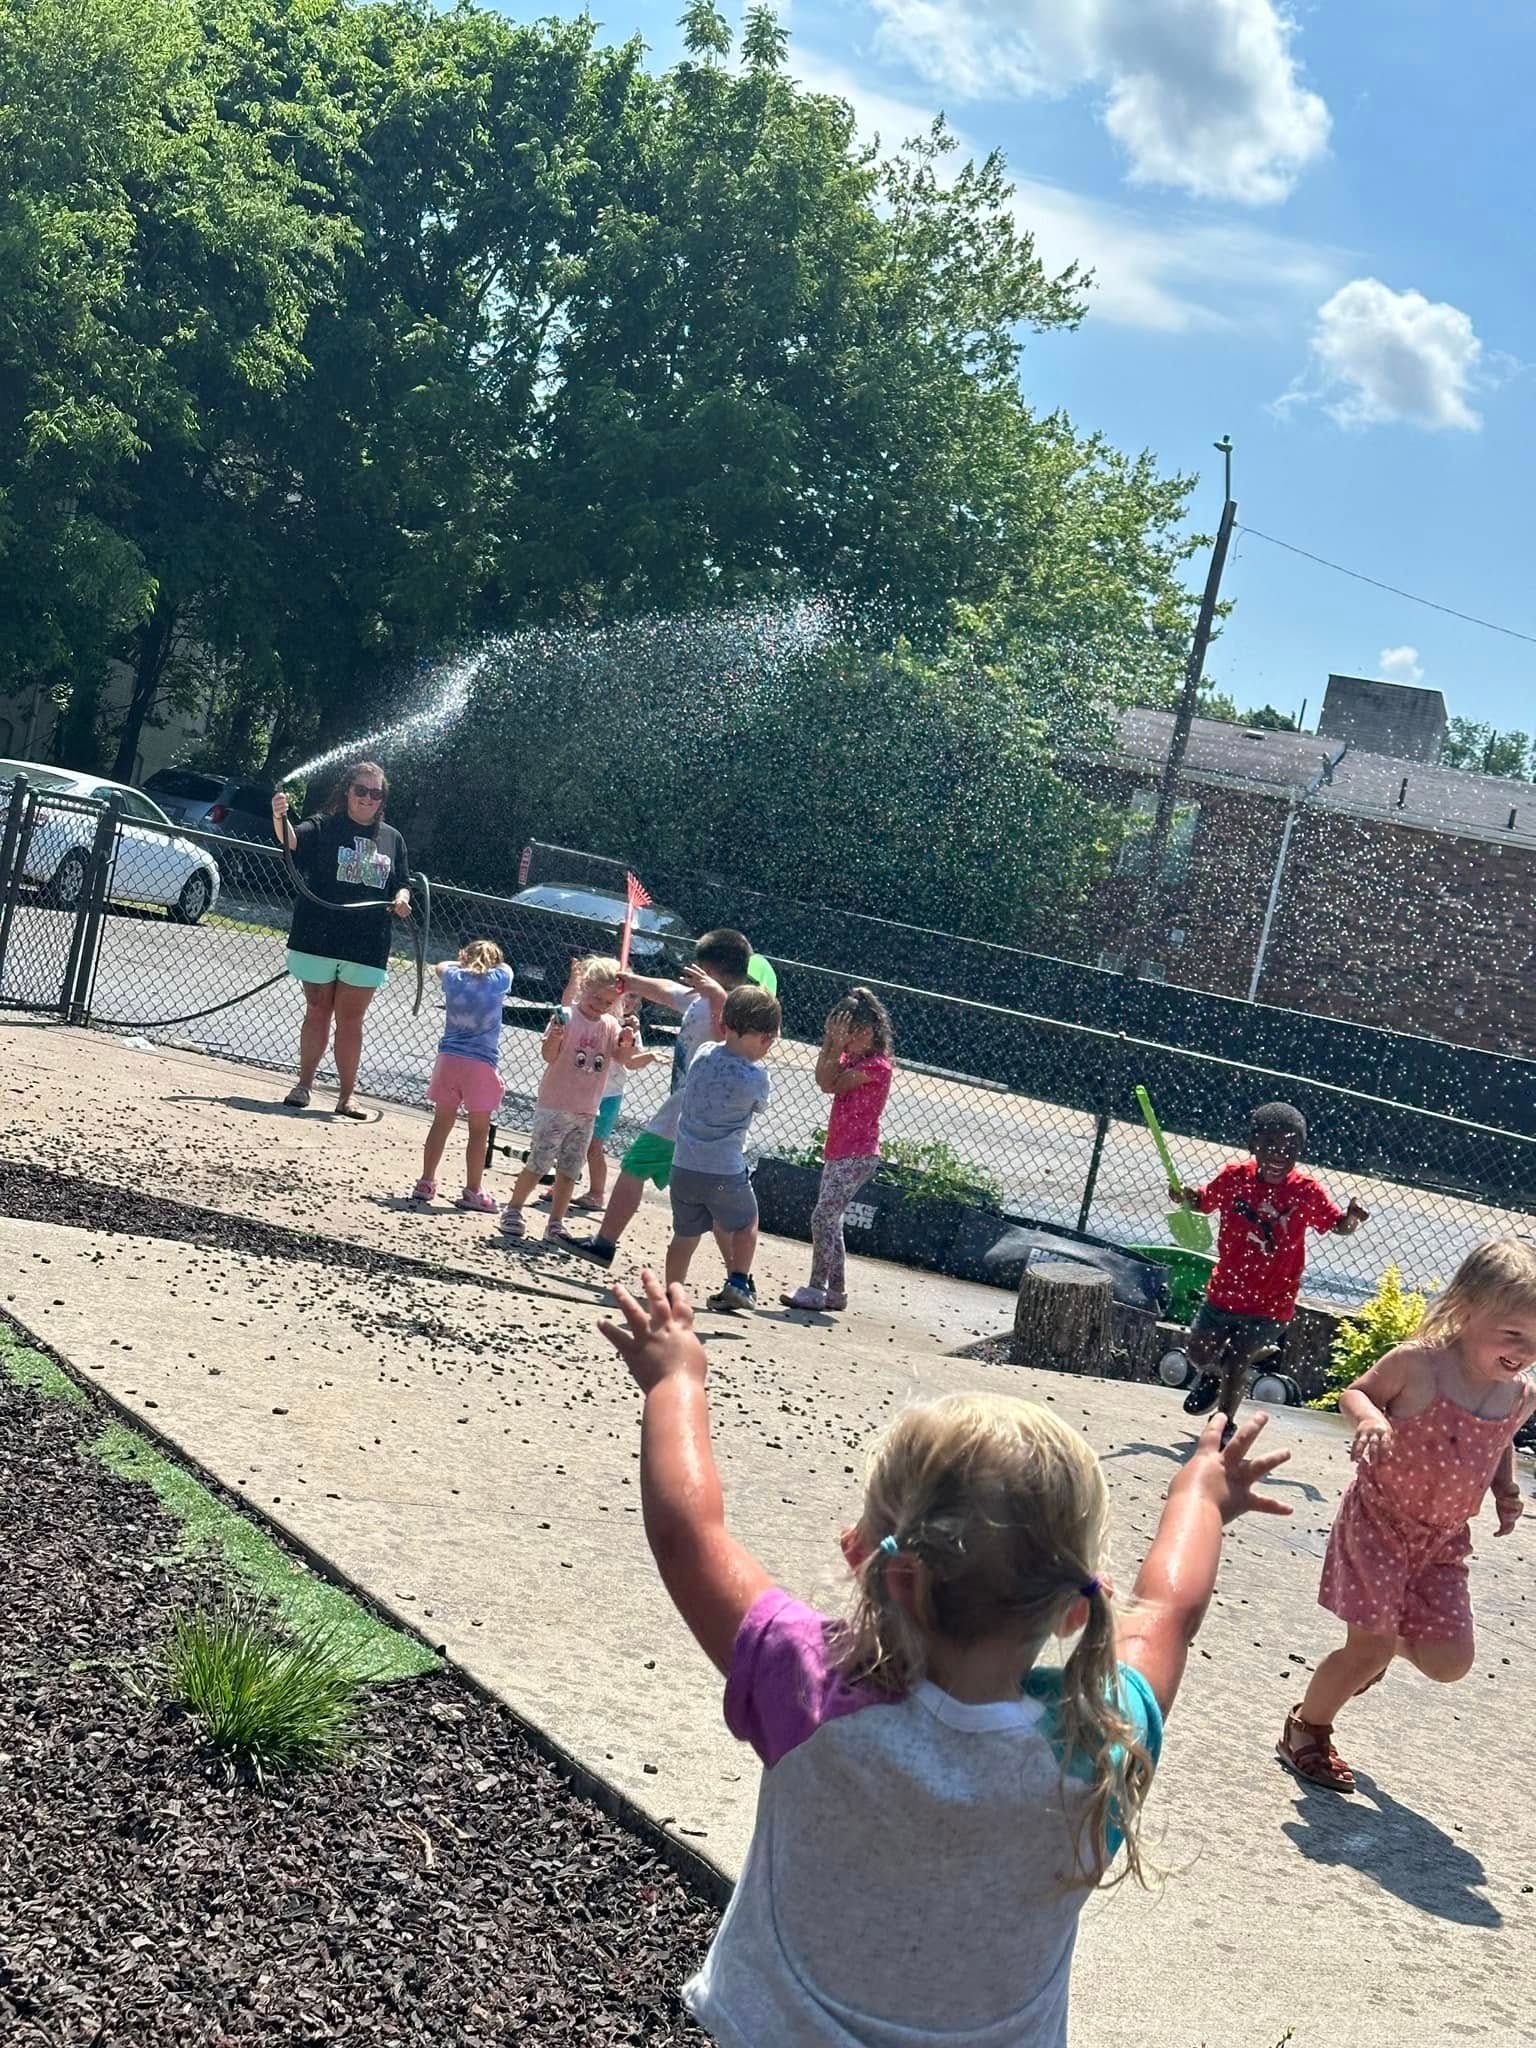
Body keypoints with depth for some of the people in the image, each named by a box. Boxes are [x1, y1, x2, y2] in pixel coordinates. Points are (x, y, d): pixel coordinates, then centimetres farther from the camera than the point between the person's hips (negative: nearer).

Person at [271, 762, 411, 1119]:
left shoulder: (392, 839, 12)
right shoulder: (324, 827, -1)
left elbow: (402, 884, 19)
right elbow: (291, 840, -19)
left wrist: (401, 899, -4)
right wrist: (280, 817, -40)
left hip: (367, 949, 2)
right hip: (318, 939, -2)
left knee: (350, 1020, 6)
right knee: (318, 1011, 6)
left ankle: (346, 1096, 10)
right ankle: (304, 1084, 17)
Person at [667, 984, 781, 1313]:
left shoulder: (702, 1054, -1)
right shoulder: (756, 1079, -14)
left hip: (683, 1165, 4)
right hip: (725, 1171, -4)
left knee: (686, 1235, 17)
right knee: (746, 1224, 23)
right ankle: (738, 1283, 16)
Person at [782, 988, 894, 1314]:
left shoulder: (877, 1065, -13)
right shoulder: (852, 1059, 15)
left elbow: (831, 1085, -15)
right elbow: (822, 1079, 3)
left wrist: (838, 1047, -14)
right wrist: (829, 1044, -2)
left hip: (857, 1156, -10)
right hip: (839, 1152, 10)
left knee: (823, 1218, -14)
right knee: (830, 1221, 12)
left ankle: (817, 1289, -11)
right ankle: (836, 1290, 18)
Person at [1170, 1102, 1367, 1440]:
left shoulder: (1307, 1191, -14)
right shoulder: (1235, 1177, -10)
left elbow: (1340, 1226, -5)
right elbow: (1202, 1201, 6)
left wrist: (1352, 1218, -27)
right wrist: (1184, 1195, -15)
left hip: (1271, 1304, -3)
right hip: (1224, 1291, 3)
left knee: (1237, 1365, -5)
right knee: (1200, 1354, 15)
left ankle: (1224, 1424, 20)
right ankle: (1213, 1375, 52)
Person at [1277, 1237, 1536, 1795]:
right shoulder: (1418, 1364, -19)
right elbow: (1356, 1391, -4)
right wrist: (1370, 1419, -25)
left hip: (1444, 1540, 5)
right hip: (1378, 1521, -5)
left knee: (1451, 1661, 1)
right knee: (1371, 1649, -5)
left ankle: (1386, 1639, 35)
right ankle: (1306, 1731, 22)